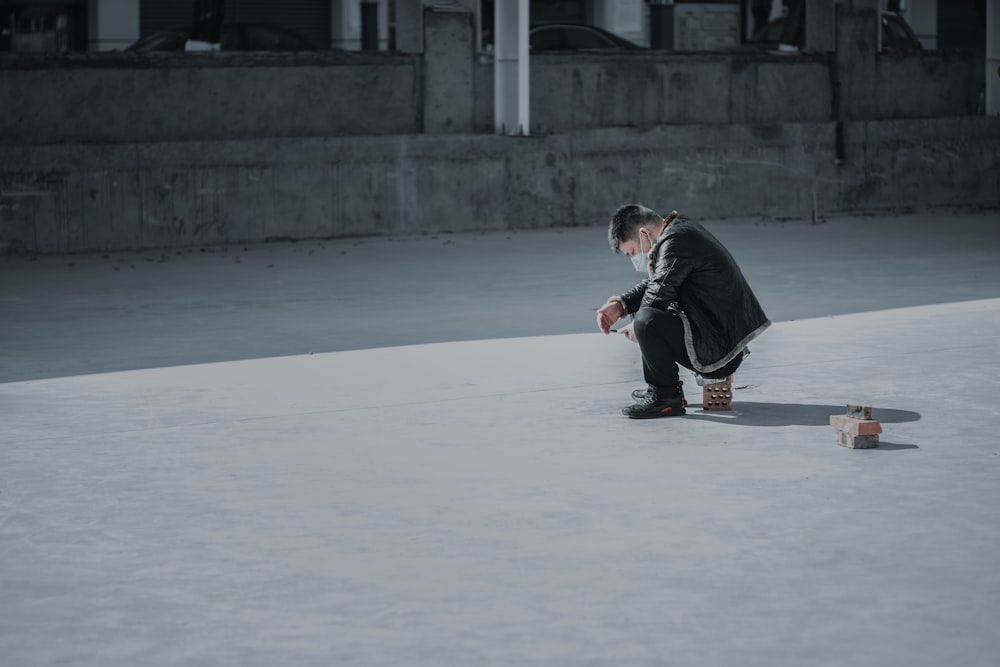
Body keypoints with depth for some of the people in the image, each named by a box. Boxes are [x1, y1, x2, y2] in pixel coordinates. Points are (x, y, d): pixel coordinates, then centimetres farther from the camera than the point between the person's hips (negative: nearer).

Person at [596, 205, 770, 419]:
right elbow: (654, 282, 22)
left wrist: (637, 327, -5)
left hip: (717, 349, -11)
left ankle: (667, 398, -14)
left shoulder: (676, 241, -17)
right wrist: (622, 305, 9)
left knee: (647, 321, -28)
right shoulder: (680, 229, 15)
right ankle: (658, 388, 23)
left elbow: (659, 291, -23)